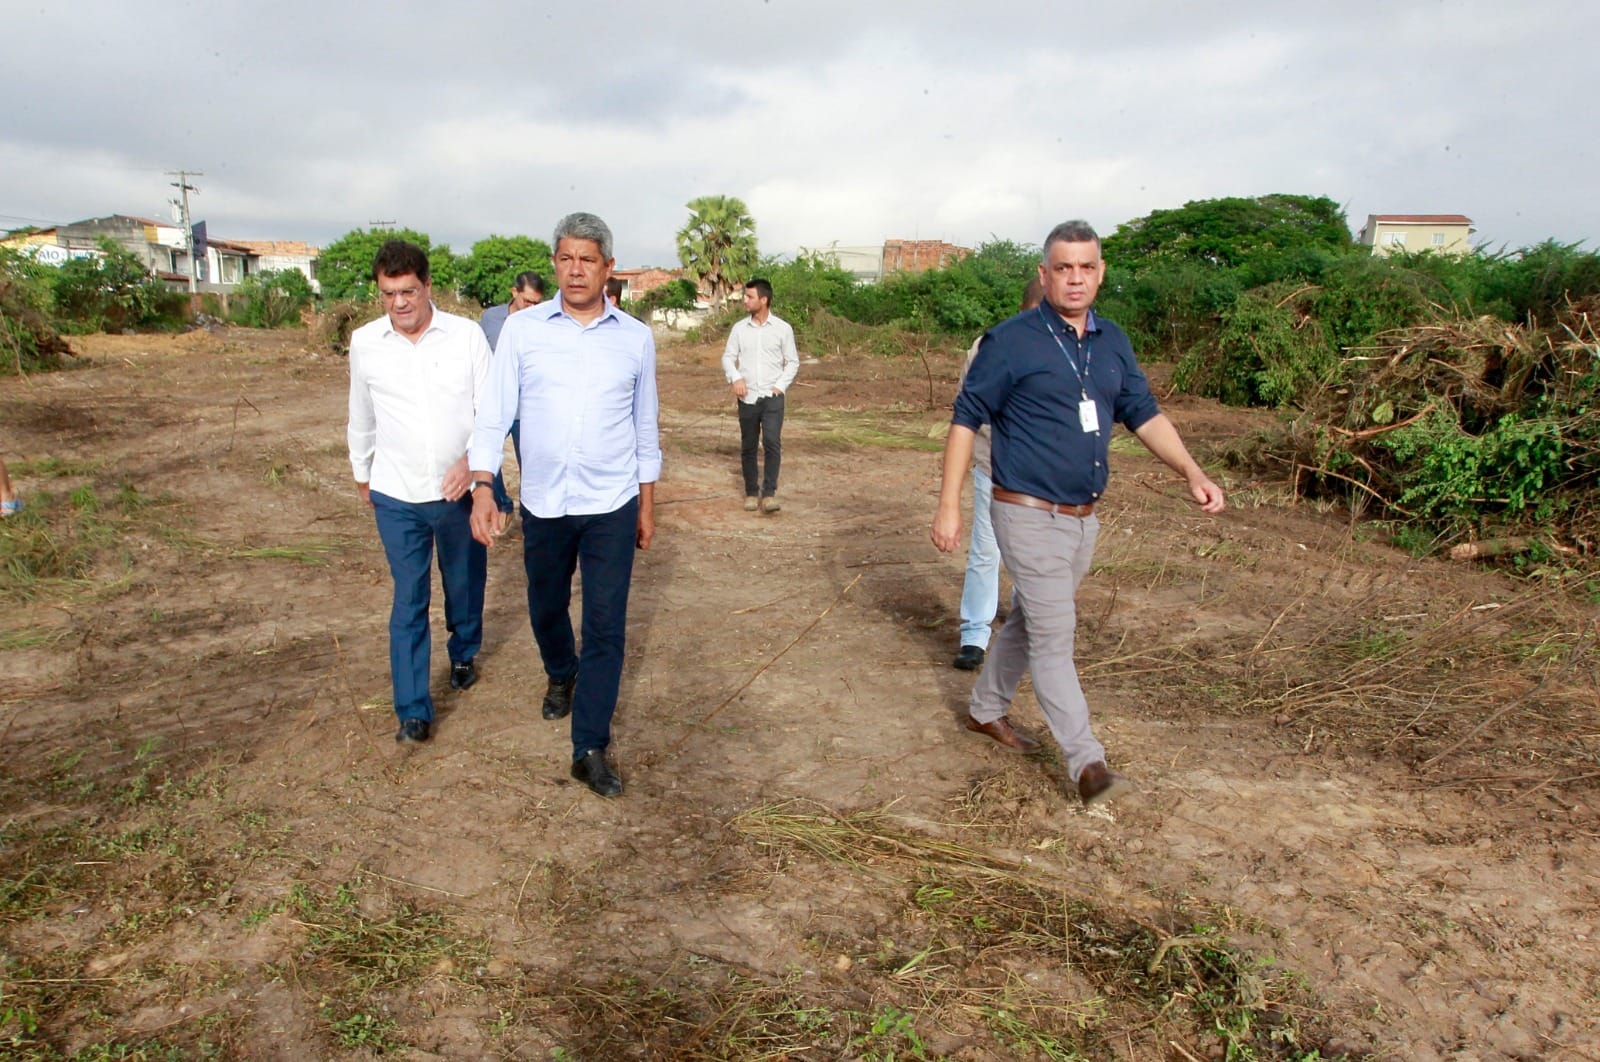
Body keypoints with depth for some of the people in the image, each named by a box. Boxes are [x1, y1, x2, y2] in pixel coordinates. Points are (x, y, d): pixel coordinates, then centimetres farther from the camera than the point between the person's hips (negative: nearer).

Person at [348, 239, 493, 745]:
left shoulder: (467, 335, -8)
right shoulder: (364, 343, -2)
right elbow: (361, 416, 12)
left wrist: (473, 459, -22)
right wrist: (362, 472, 21)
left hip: (460, 490, 0)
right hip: (397, 495, 0)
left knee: (465, 585, 18)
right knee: (409, 600, 1)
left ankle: (464, 654, 46)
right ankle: (413, 709, 9)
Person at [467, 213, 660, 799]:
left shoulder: (636, 338, 1)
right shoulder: (522, 329, -2)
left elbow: (645, 426, 9)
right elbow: (494, 414, -2)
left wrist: (647, 505, 11)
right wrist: (482, 487, -12)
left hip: (612, 507, -1)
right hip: (542, 504, 1)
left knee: (607, 628, -2)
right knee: (546, 609, 19)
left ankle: (590, 749, 8)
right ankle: (562, 677, 51)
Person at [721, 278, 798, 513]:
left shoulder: (783, 328, -1)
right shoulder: (739, 328, 4)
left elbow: (792, 362, 5)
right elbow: (728, 357, 7)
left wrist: (781, 386, -7)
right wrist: (736, 377, -12)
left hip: (772, 397, -2)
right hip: (747, 397, 2)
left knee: (772, 443, -17)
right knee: (748, 447, 8)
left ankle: (769, 494, -13)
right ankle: (750, 493, 21)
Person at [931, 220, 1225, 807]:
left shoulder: (1113, 342, 8)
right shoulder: (1011, 340, -11)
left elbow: (1145, 415, 10)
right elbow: (966, 421, -8)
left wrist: (1193, 473, -4)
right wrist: (949, 507, -12)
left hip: (1083, 518, 7)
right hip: (1029, 515, -7)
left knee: (1030, 623, 19)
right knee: (1053, 636, -6)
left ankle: (986, 709, 37)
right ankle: (1087, 762, 0)